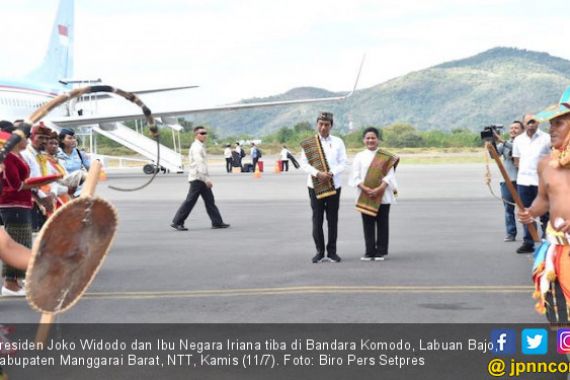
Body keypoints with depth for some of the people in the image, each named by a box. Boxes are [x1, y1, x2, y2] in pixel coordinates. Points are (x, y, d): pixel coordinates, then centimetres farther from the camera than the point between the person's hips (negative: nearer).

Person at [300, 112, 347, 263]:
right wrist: (317, 173, -19)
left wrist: (331, 173, -16)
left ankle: (332, 251, 13)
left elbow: (343, 163, 1)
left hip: (334, 184, 1)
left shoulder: (338, 142, 5)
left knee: (332, 219, 5)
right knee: (317, 219, 2)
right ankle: (319, 251, 9)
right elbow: (304, 163, -4)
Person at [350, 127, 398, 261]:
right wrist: (366, 189, -14)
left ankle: (381, 251, 9)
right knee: (368, 225, 3)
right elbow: (355, 177, 1)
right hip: (365, 197, 1)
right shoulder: (359, 157, 6)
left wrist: (379, 189, -17)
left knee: (382, 224, 2)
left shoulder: (386, 157, 3)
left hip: (383, 196, -1)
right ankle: (369, 252, 8)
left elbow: (389, 175, -4)